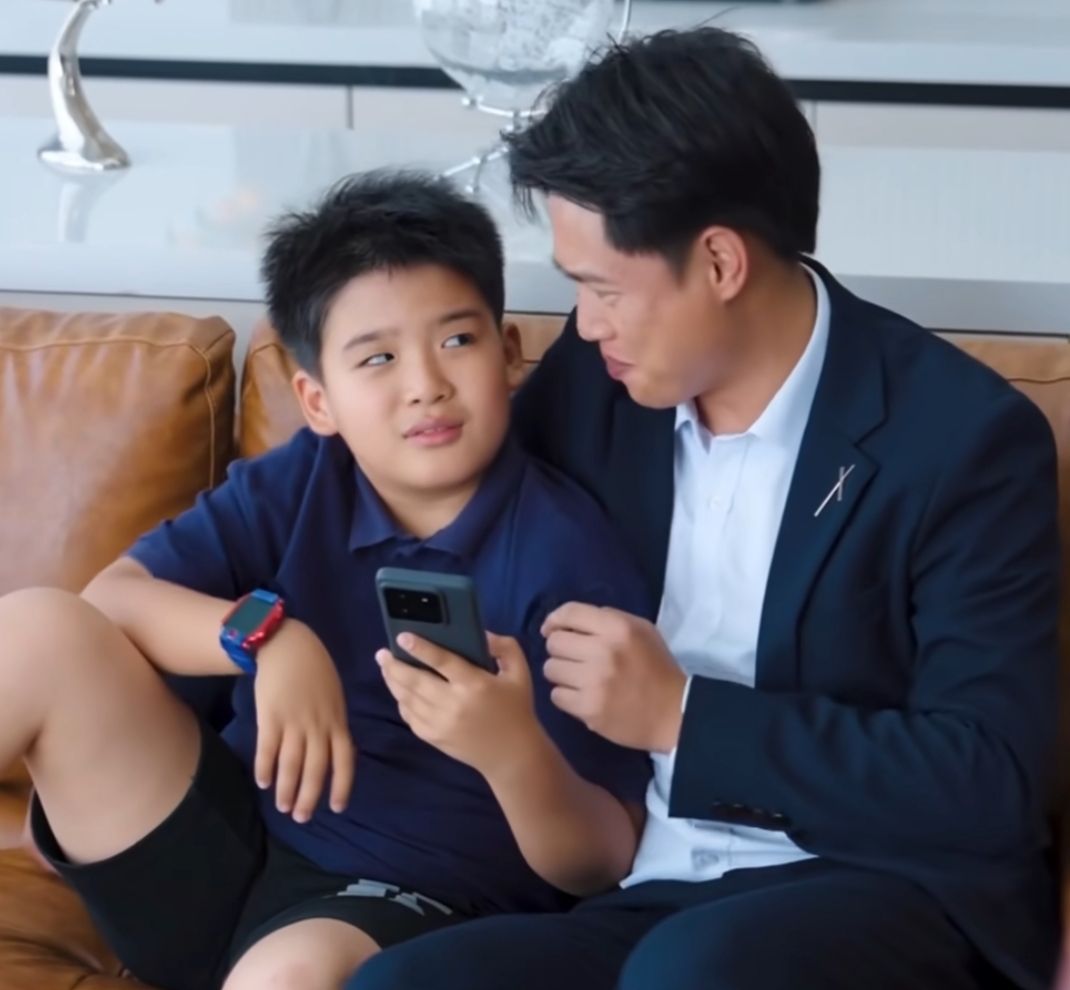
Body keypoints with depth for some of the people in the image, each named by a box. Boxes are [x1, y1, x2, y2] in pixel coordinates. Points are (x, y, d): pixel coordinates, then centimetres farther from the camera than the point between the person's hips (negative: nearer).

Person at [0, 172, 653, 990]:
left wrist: (513, 752, -33)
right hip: (230, 846, 5)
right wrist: (266, 635, -21)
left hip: (414, 908, -4)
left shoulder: (570, 552, -10)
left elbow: (604, 866, -11)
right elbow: (113, 599, -3)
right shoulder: (297, 484, 4)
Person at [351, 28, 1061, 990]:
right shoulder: (598, 379, 6)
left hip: (887, 896, -4)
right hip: (641, 899, 5)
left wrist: (682, 716, -16)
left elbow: (990, 791, -14)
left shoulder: (963, 436, -10)